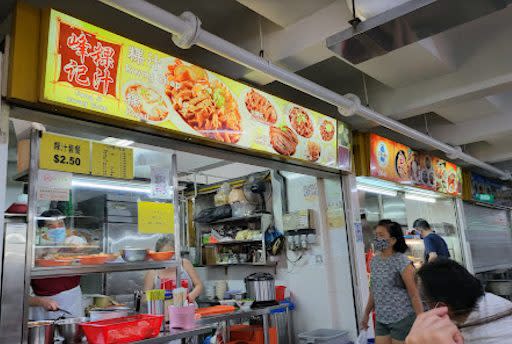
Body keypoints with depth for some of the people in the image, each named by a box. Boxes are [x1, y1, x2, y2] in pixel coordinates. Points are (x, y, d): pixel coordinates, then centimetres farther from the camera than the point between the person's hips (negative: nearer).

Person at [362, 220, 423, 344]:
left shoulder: (402, 262, -14)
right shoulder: (375, 261, 5)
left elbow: (414, 295, -12)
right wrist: (366, 314, 19)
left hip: (402, 319, -6)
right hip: (381, 320, 6)